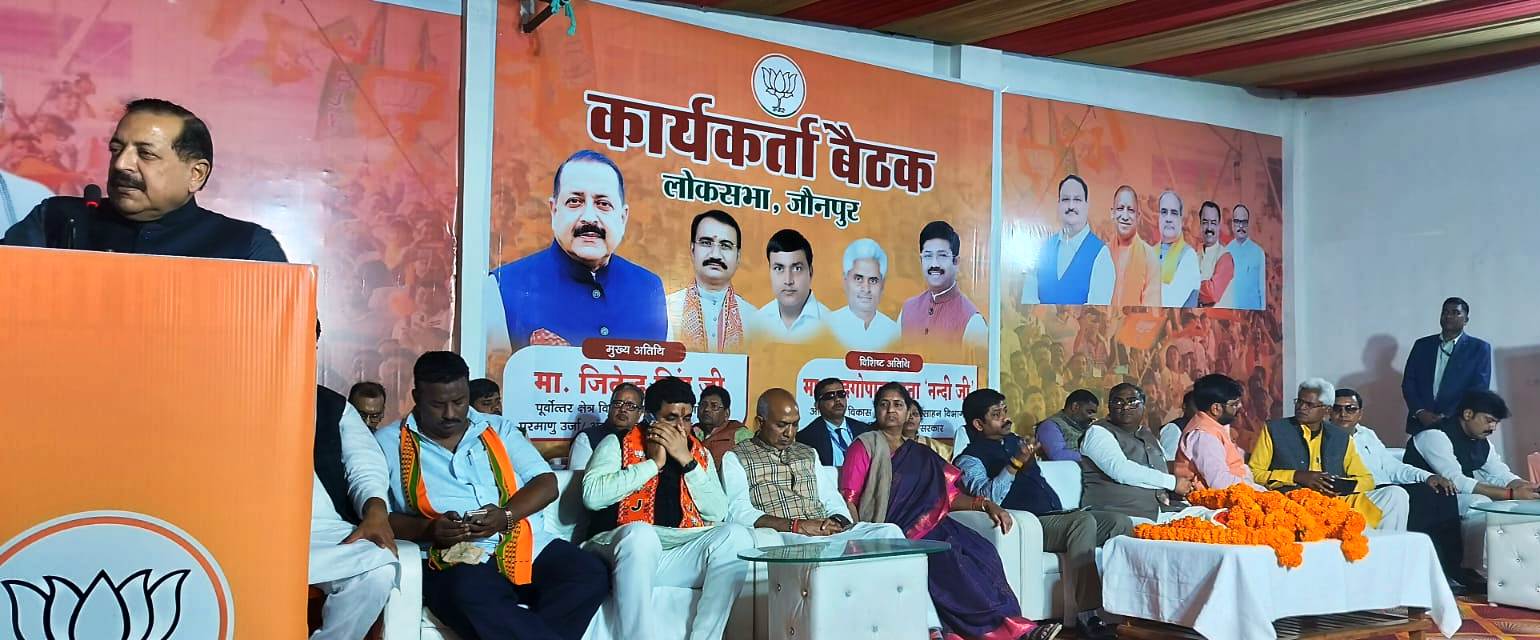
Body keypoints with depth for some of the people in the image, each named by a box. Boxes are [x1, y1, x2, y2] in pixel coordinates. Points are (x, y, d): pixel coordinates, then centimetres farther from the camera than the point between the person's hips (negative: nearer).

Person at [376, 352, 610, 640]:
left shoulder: (498, 429, 17)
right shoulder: (388, 443, 9)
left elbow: (546, 483, 9)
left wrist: (507, 515, -10)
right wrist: (428, 529, -17)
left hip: (526, 546, 3)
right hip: (453, 559, -3)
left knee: (590, 572, -23)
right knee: (471, 594, -38)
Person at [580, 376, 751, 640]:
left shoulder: (700, 454, 19)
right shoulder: (618, 443, 9)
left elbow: (717, 514, 6)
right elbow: (592, 496, -8)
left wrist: (686, 460, -2)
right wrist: (653, 463, -5)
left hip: (684, 553, 4)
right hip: (628, 545, -3)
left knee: (736, 534, -23)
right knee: (640, 532, -37)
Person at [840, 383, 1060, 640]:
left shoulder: (921, 455, 23)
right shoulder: (864, 446, 7)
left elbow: (949, 496, 17)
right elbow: (848, 498, -2)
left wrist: (986, 504, 0)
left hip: (926, 527, 5)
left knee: (980, 552, -22)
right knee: (946, 557, -29)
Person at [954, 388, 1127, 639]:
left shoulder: (1016, 442, 24)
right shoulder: (970, 460, -1)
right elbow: (988, 496, -21)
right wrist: (1015, 463, -30)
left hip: (1056, 517, 8)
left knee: (1121, 522, -11)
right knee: (1084, 521, -33)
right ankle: (1083, 615, -36)